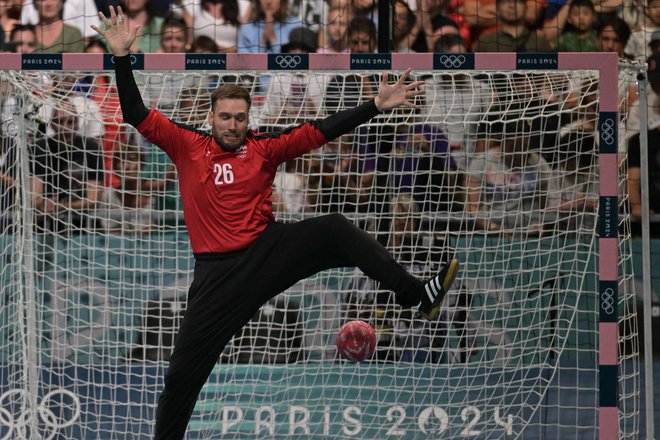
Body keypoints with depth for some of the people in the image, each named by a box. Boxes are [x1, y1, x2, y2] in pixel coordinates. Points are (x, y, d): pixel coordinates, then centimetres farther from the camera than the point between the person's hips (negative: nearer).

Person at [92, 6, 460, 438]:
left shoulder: (263, 148, 4)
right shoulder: (188, 147, 1)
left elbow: (319, 131, 1)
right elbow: (137, 114, -3)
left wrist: (376, 106, -5)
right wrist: (122, 57, -13)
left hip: (267, 252, 1)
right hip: (218, 271, -1)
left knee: (334, 230, -22)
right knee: (183, 371, -3)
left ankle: (416, 294, -24)